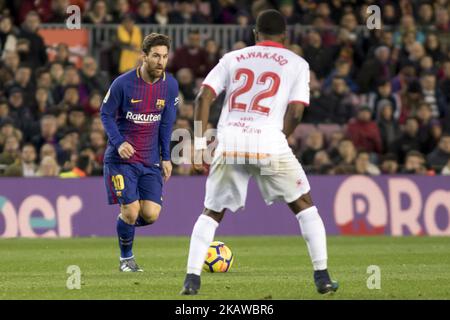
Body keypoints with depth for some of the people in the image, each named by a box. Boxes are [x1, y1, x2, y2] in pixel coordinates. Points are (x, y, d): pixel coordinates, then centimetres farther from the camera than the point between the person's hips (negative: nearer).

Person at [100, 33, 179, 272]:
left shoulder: (170, 85, -1)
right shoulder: (123, 83, -13)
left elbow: (166, 122, 8)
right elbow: (106, 114, -4)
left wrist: (166, 157, 6)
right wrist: (119, 142, -18)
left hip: (150, 160, 4)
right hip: (121, 158, -4)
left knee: (151, 214, -8)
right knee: (131, 210, -11)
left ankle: (125, 224, 27)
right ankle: (126, 258, 13)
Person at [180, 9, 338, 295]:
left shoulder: (233, 58, 17)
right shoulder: (297, 64, 11)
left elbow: (204, 97, 7)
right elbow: (295, 111, 0)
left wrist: (200, 143, 8)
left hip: (229, 142, 2)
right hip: (269, 141, -2)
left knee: (212, 213, 16)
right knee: (304, 205, 16)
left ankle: (192, 279, 4)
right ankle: (322, 276, 12)